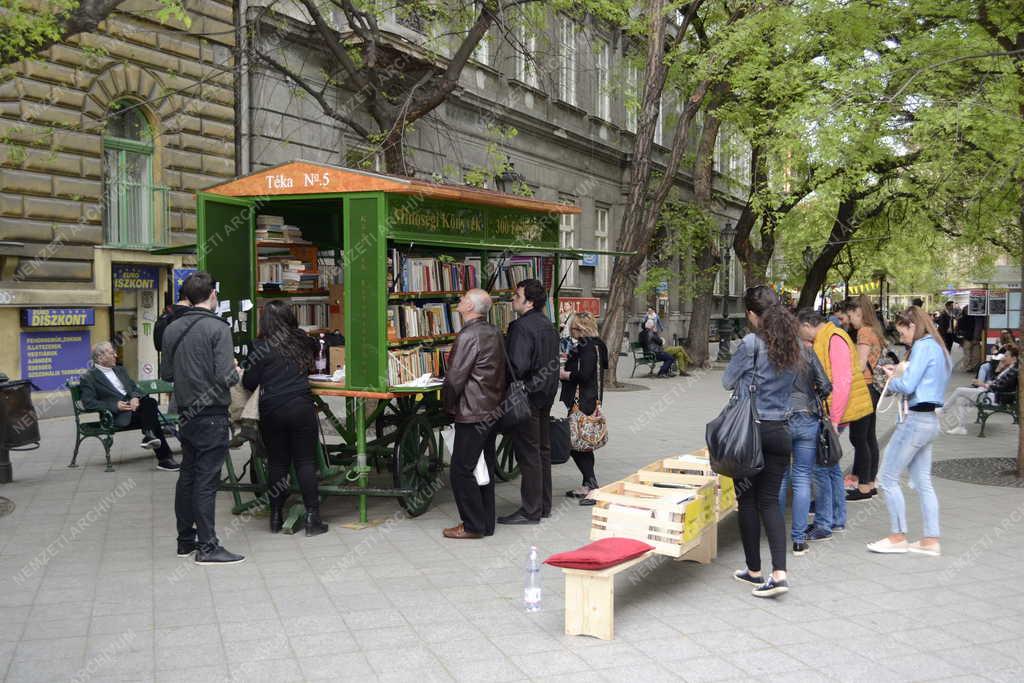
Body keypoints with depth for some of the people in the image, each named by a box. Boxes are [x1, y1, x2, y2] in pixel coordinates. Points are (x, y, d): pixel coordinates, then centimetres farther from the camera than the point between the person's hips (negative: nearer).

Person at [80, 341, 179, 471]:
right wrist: (115, 406, -16)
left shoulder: (120, 370, 24)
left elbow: (135, 388, 20)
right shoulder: (89, 377, 2)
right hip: (117, 415, -6)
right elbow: (88, 403, -7)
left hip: (133, 404, 6)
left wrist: (135, 397, -6)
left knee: (150, 401, -28)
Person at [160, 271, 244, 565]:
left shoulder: (172, 329, 6)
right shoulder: (218, 328, -14)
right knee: (206, 481, -4)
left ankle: (186, 540, 25)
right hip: (212, 415, -7)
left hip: (186, 414, 7)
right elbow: (225, 376, -19)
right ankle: (207, 547, 1)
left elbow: (166, 373, 11)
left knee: (187, 476, 15)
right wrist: (236, 372, 1)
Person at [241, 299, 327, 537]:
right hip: (302, 405, 1)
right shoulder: (303, 341, 6)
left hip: (272, 410, -1)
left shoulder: (261, 347, -4)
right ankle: (312, 518, 1)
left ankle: (276, 517, 15)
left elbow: (248, 383, -1)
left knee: (278, 463, 9)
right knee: (305, 461, 3)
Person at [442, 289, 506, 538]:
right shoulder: (494, 333, 9)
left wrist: (449, 406, -2)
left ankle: (473, 526, 4)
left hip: (472, 413, -9)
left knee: (461, 471, -2)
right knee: (484, 468, 14)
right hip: (491, 411, 9)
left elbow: (455, 378, -17)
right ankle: (486, 523, 21)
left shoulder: (468, 336, -18)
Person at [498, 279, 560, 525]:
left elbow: (518, 366, -25)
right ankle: (544, 505, 23)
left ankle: (530, 511, 2)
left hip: (527, 396, -9)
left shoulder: (522, 327, -18)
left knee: (528, 454, -3)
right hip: (546, 394, 9)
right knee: (543, 450, 15)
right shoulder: (548, 325, 12)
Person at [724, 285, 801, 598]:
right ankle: (779, 572, -2)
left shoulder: (752, 343, -14)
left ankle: (754, 570, 18)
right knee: (770, 501, 9)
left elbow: (727, 381, -2)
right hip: (780, 431, 5)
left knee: (748, 500, 8)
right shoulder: (792, 345, 4)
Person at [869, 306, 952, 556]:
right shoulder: (937, 347, 16)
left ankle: (898, 537, 5)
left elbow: (907, 386, -19)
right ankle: (931, 540, 13)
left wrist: (892, 379, 0)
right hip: (930, 420, 10)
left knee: (887, 478, -1)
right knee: (923, 482, 11)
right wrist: (899, 373, 9)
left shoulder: (923, 346, -13)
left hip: (917, 420, -10)